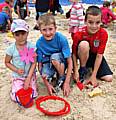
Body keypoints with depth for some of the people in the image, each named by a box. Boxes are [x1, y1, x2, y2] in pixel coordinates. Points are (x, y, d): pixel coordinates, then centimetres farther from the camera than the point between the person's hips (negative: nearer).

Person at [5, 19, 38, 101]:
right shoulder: (11, 49, -14)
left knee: (33, 95, -6)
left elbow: (34, 63, -11)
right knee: (16, 97, -9)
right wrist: (17, 70, -16)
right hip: (17, 77, 0)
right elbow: (7, 62, 0)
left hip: (30, 75, 0)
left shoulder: (31, 47, -15)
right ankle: (18, 85, 23)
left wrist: (28, 78, -15)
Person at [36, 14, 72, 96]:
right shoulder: (39, 43, -18)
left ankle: (62, 79, -9)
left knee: (54, 56, -35)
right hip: (48, 63, 1)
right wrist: (47, 84, -20)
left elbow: (69, 61, -21)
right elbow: (40, 63, -13)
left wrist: (67, 82, -27)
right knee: (44, 75, -33)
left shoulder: (61, 39, -25)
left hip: (62, 62, -1)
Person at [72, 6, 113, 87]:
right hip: (83, 55, -1)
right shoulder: (79, 34, -27)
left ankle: (91, 67, 14)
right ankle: (82, 70, -13)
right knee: (84, 44, -36)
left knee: (109, 78, -14)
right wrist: (76, 71, -25)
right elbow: (74, 53, -18)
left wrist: (93, 76, -23)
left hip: (95, 56, 2)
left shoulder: (103, 34, -24)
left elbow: (99, 55, -23)